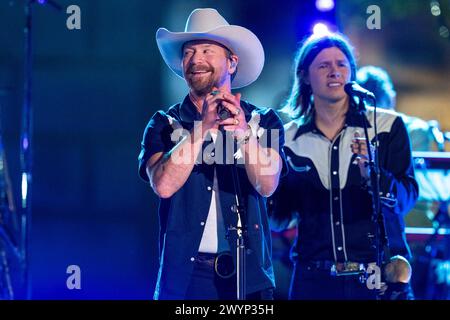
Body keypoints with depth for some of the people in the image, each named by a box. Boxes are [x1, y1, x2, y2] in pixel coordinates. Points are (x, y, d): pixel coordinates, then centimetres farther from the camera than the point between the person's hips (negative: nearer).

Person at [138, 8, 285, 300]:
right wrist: (203, 126, -19)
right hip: (184, 275, 0)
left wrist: (243, 132, -25)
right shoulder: (164, 124, 7)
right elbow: (163, 185, -10)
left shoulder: (264, 122, 7)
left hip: (248, 275, 0)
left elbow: (267, 185, -9)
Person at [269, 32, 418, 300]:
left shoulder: (388, 126, -1)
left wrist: (372, 175, -27)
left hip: (378, 278, -1)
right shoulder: (288, 139, 4)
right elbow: (279, 219, 6)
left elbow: (406, 198, -9)